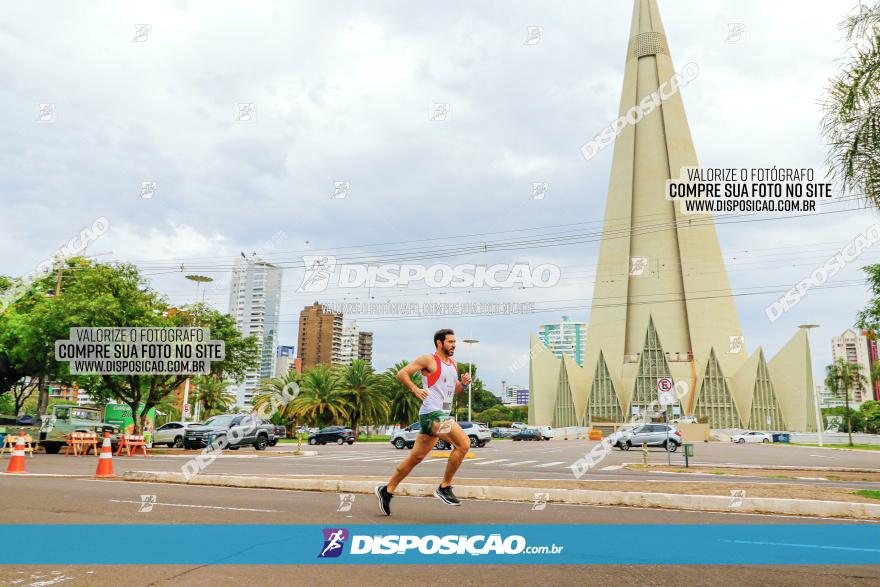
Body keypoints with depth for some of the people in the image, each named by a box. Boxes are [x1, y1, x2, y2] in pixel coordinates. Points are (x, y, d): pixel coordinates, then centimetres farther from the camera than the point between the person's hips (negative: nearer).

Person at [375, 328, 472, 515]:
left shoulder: (453, 364, 17)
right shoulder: (428, 360, -7)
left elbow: (454, 390, 25)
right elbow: (401, 373, -9)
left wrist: (463, 383, 4)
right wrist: (416, 389, -22)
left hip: (443, 415, 8)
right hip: (432, 413, -8)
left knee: (416, 457, 12)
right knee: (463, 443, -19)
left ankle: (387, 490, 23)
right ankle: (444, 487, -7)